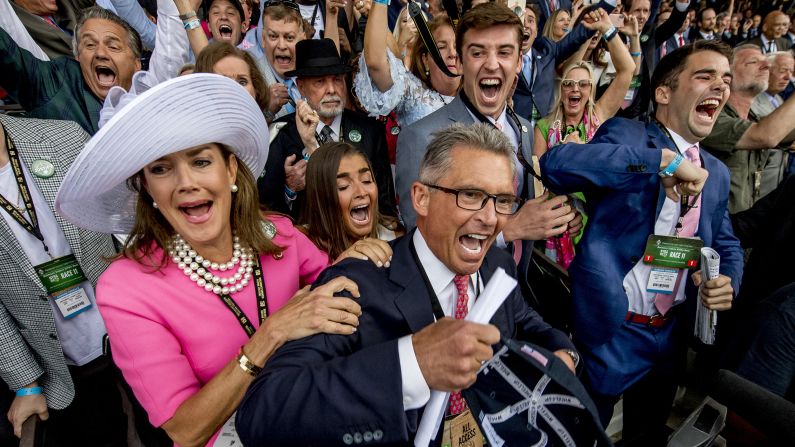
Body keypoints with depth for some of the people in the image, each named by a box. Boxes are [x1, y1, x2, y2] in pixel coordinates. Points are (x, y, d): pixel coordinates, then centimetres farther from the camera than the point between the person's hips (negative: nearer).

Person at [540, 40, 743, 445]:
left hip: (672, 333, 7)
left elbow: (725, 244, 18)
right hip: (611, 327, -6)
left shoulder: (717, 172, 8)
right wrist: (663, 158, -31)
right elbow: (555, 164, -32)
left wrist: (728, 281, -4)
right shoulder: (627, 135, -12)